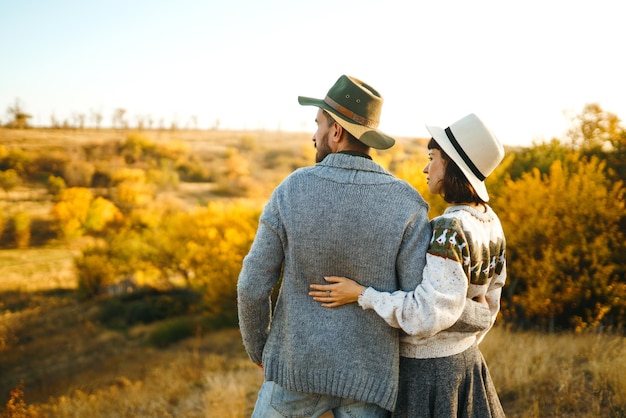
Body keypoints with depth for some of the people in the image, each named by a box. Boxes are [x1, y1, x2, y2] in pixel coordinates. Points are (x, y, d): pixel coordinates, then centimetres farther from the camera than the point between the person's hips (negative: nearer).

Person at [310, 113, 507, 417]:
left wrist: (361, 294, -25)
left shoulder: (450, 231, -24)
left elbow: (430, 314, -31)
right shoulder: (489, 222, 2)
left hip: (426, 372, -8)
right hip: (467, 363, 8)